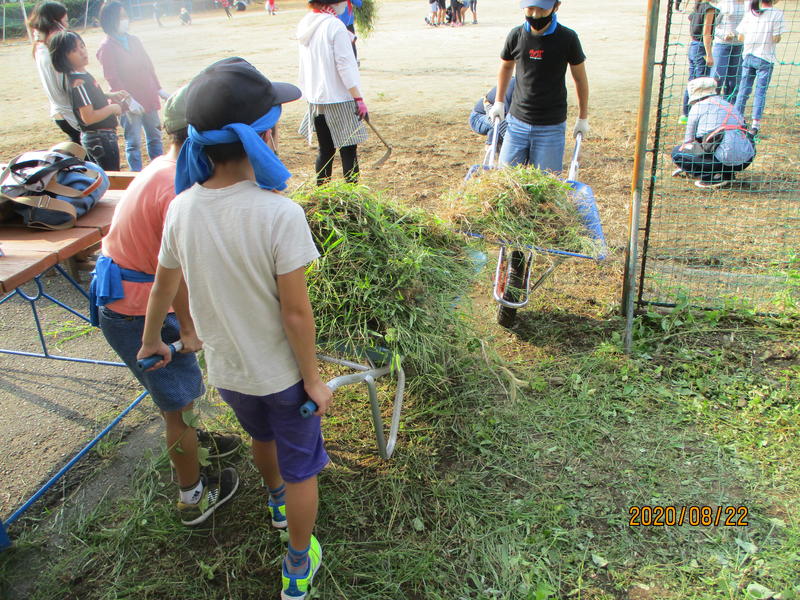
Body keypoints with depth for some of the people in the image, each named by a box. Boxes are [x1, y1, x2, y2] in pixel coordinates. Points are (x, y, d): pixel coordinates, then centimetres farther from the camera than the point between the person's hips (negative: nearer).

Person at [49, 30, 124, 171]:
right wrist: (112, 108, -15)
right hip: (101, 138, -10)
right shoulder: (78, 82, -21)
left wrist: (110, 96, 13)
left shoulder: (83, 75, 8)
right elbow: (89, 117, -27)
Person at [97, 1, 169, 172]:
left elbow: (148, 66, 15)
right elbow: (112, 78, -14)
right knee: (133, 142, -1)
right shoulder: (107, 47, -9)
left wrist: (159, 89, 11)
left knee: (155, 136, 14)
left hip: (148, 99, 7)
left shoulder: (134, 40, 10)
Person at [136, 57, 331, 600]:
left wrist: (151, 341, 21)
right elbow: (296, 314, -24)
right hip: (281, 372, -5)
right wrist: (314, 379, -9)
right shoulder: (279, 214, -29)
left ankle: (277, 497, 63)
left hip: (226, 369, 5)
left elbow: (162, 289, 3)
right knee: (301, 468, 18)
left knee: (263, 437, 34)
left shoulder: (182, 209, -12)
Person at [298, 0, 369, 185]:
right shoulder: (335, 26, -13)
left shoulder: (305, 25, 10)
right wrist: (359, 99, -14)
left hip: (315, 99, 7)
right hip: (339, 99, -7)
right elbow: (344, 65, -15)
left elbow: (306, 66, 14)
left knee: (325, 150, 14)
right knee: (348, 151, -2)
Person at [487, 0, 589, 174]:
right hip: (517, 121, 3)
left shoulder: (567, 39, -8)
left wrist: (583, 118, 8)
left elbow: (580, 78, 3)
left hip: (551, 127, -3)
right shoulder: (516, 35, -2)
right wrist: (499, 102, 16)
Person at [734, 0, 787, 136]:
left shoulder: (750, 13, 4)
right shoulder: (777, 14, -8)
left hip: (748, 56, 4)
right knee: (761, 91, 1)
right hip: (765, 58, -4)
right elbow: (776, 39, -11)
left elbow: (740, 37, 4)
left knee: (743, 90, 9)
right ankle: (755, 123, 0)